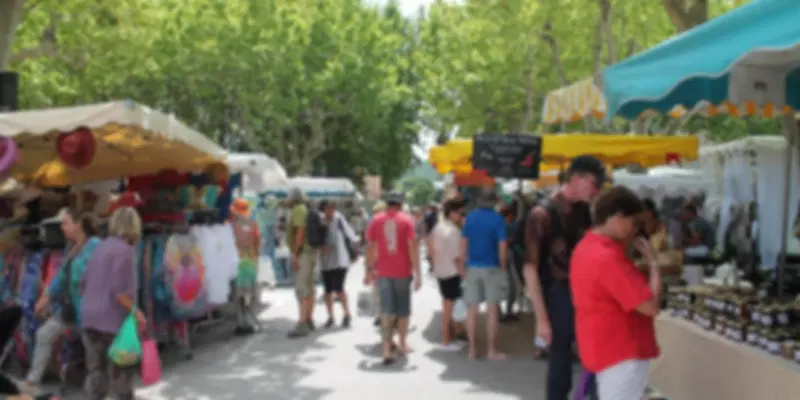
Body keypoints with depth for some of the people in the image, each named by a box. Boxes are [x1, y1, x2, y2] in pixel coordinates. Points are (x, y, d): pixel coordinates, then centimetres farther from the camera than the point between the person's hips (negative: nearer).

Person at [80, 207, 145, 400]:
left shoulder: (101, 247, 11)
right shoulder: (124, 250, -14)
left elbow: (84, 284, 17)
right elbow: (118, 290, -21)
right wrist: (135, 311, -11)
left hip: (90, 318, 8)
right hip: (113, 320, -8)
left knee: (95, 370, 12)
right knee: (121, 373, 4)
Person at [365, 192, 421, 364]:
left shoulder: (376, 220, 2)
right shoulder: (407, 219, -4)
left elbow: (370, 246, 2)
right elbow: (413, 247, -9)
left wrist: (370, 269, 10)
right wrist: (418, 273, -7)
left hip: (383, 272, 1)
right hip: (403, 271, -1)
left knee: (386, 309, 2)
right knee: (403, 309, 15)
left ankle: (387, 349, -8)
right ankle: (402, 344, 26)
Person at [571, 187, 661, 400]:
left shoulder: (587, 247, 7)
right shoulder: (608, 257, -25)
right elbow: (649, 305, -25)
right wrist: (654, 264, -12)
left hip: (607, 346, 10)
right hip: (621, 353, -10)